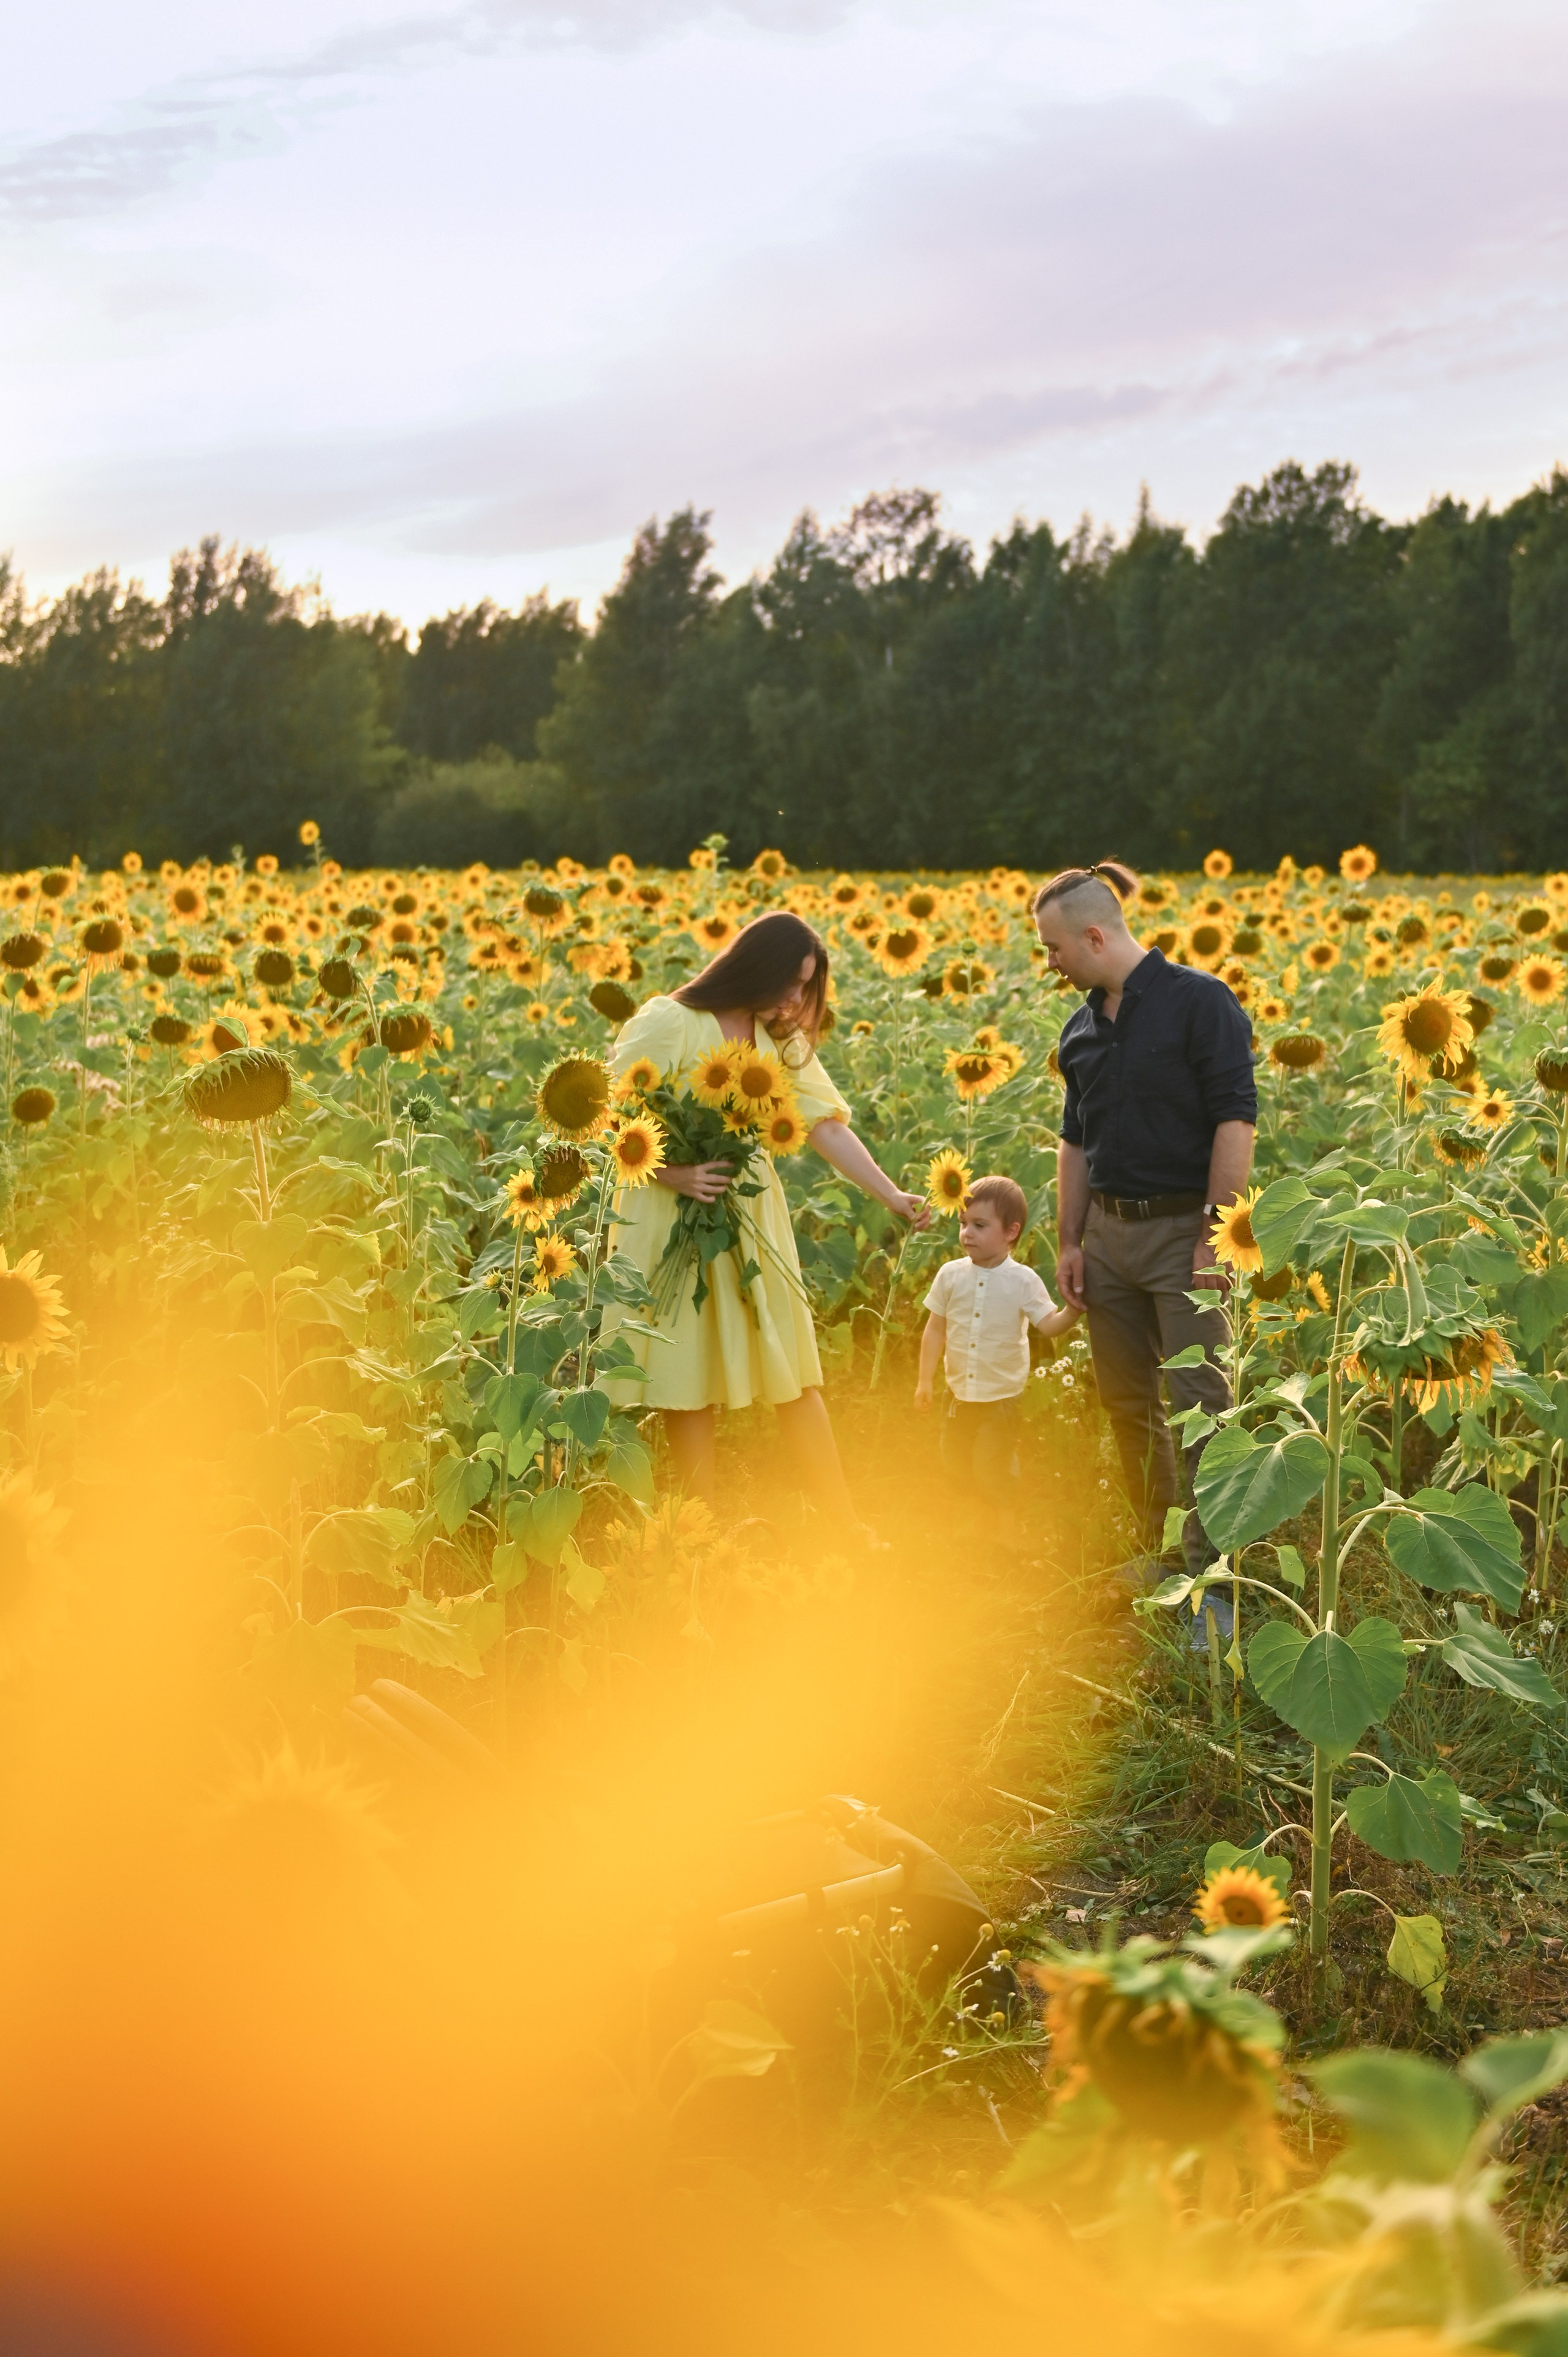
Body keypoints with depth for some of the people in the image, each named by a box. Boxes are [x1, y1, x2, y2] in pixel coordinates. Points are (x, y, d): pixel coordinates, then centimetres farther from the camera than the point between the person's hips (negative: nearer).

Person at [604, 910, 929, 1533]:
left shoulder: (781, 1040, 8)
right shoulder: (667, 1024, -11)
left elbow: (827, 1124, 2)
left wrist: (890, 1194, -9)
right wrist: (673, 1173, -24)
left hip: (755, 1225, 6)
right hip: (676, 1225, -6)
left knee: (795, 1373, 7)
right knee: (689, 1383, 2)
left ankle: (849, 1529, 12)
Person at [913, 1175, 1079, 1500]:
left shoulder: (1023, 1281, -11)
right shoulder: (951, 1275, -4)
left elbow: (1049, 1324, -15)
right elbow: (936, 1329, 3)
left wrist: (1073, 1311, -36)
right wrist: (925, 1381, 4)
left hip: (1003, 1396, -4)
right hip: (959, 1394, 4)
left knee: (991, 1472, -3)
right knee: (957, 1467, 14)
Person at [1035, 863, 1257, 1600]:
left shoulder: (1198, 1001, -9)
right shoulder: (1082, 1028, 11)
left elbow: (1235, 1122, -13)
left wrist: (1217, 1234, -17)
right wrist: (1069, 1242, 12)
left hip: (1182, 1230, -7)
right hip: (1109, 1231, 7)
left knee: (1199, 1402, -7)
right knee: (1126, 1402, 11)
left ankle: (1210, 1563, -3)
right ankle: (1156, 1548, 23)